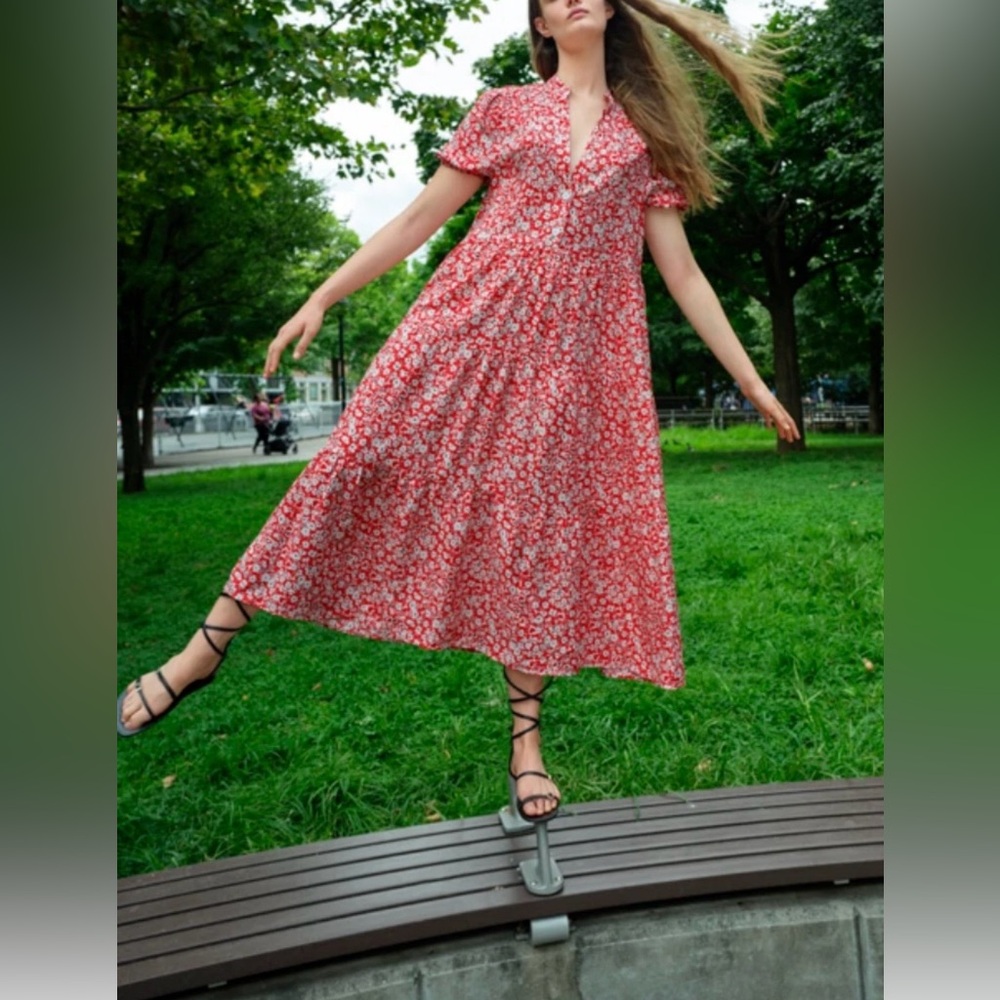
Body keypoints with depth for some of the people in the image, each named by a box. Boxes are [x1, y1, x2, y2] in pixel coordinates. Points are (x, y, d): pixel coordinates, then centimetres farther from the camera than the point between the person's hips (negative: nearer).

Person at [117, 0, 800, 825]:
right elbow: (419, 218, 12)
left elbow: (682, 273, 13)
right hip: (468, 325, 0)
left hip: (572, 357, 1)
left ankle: (526, 736, 12)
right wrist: (321, 298, 7)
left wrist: (754, 384, 10)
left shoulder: (646, 136, 16)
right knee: (360, 460, -9)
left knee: (548, 532, -2)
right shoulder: (504, 110, 14)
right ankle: (208, 645, 5)